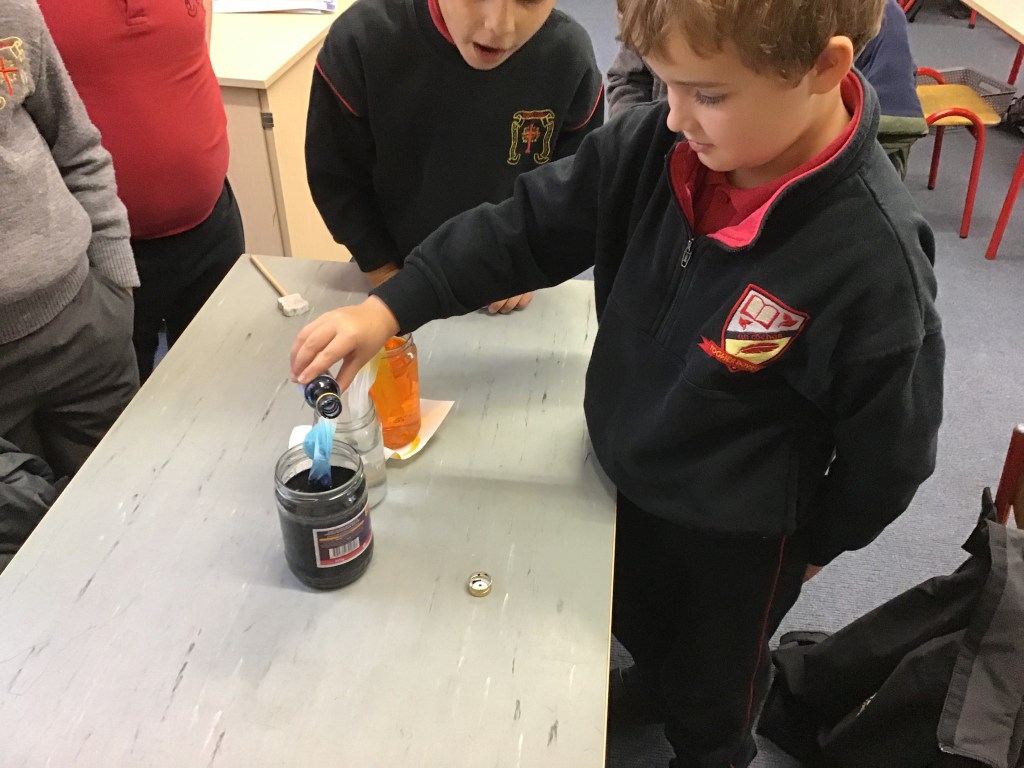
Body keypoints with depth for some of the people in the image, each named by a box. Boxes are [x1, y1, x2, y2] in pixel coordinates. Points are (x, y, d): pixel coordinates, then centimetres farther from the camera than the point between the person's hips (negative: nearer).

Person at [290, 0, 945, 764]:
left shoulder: (872, 259, -33)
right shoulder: (654, 146, -20)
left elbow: (888, 446, -18)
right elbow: (528, 225, -11)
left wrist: (815, 543, -2)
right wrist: (390, 307, -20)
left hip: (736, 531, -5)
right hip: (623, 473, 5)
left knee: (711, 679, 26)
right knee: (635, 623, 35)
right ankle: (650, 687, 68)